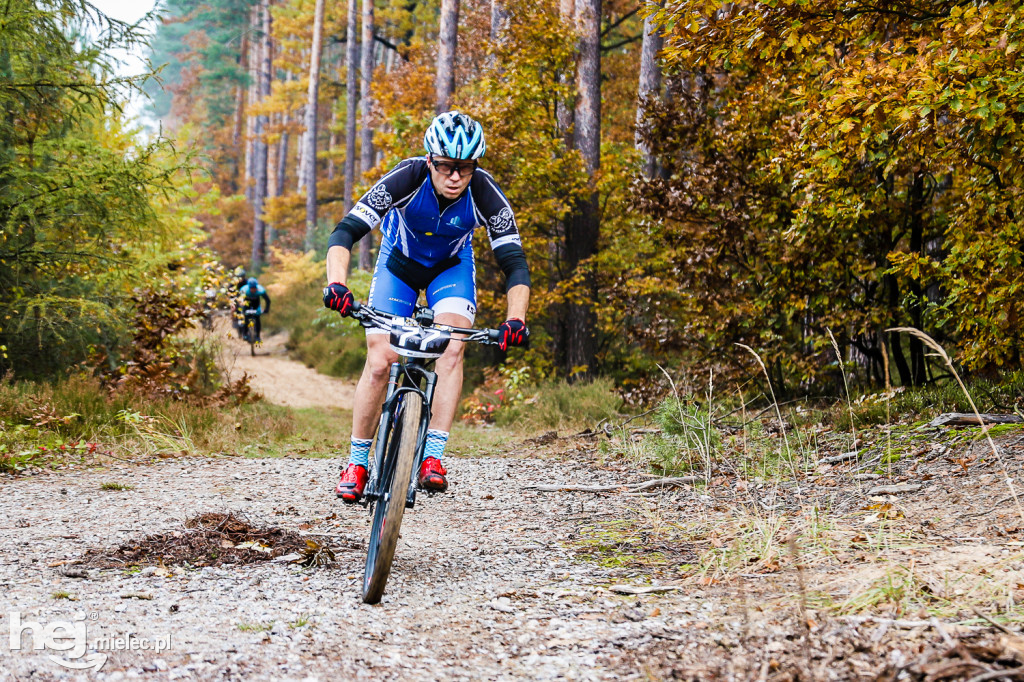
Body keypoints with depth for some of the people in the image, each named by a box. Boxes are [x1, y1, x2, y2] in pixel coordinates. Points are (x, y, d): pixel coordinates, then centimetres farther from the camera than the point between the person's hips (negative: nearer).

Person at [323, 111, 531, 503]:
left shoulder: (485, 194, -31)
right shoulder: (406, 179, -33)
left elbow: (515, 264, -31)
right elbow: (345, 232, -36)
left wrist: (516, 318, -48)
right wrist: (336, 283, -54)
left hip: (451, 267, 0)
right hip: (399, 264, 0)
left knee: (452, 349, -25)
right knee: (379, 362, -11)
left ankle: (432, 459, -23)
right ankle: (356, 463, 5)